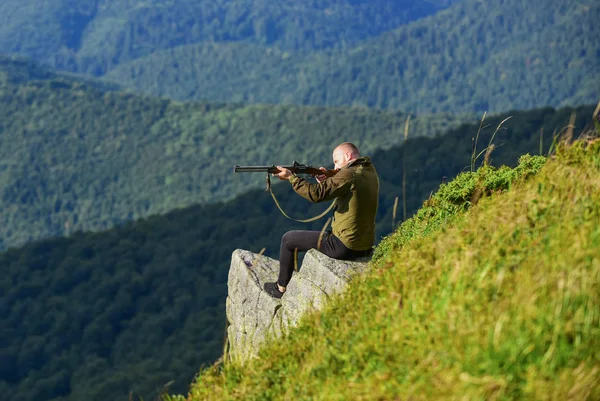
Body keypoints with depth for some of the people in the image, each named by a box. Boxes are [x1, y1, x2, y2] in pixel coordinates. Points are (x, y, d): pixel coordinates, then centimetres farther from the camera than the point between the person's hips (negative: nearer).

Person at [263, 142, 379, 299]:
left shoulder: (349, 174, -18)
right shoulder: (370, 173, 10)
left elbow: (316, 194, -23)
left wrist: (291, 178, -14)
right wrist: (326, 182, 6)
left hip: (345, 247, -9)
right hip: (366, 246, 9)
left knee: (288, 239, 9)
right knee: (321, 235, 38)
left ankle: (281, 288, 21)